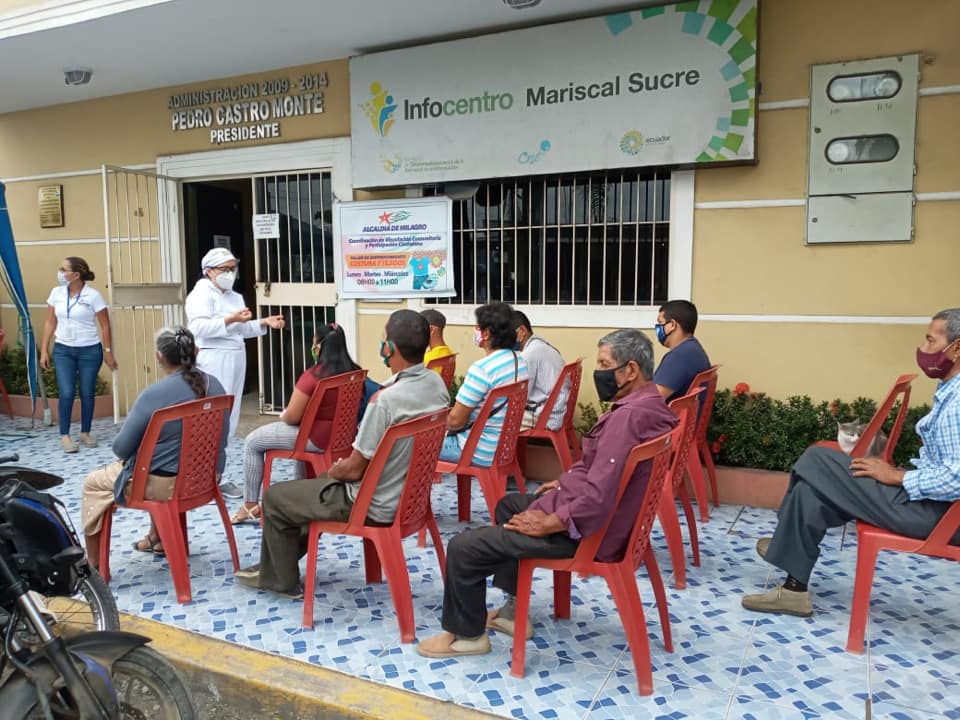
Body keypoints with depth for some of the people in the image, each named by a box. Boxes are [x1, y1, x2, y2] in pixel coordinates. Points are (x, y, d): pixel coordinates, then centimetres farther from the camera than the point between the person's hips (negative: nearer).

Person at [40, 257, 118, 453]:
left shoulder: (93, 296, -8)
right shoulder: (56, 293, 2)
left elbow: (105, 326, -3)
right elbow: (50, 323, 8)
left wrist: (108, 352, -3)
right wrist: (44, 350, 5)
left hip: (89, 350, -2)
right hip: (63, 350, 2)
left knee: (87, 393, 4)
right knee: (66, 393, -8)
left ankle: (85, 433, 19)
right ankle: (65, 436, 2)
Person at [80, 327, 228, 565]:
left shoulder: (154, 395, -22)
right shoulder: (214, 385, -3)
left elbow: (121, 448, -14)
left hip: (167, 484, -6)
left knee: (93, 483, 18)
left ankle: (93, 564, 28)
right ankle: (157, 539, 48)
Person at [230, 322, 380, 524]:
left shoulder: (312, 376, -22)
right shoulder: (354, 372, -1)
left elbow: (292, 417, -18)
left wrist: (282, 415, 5)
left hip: (318, 438, -7)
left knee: (253, 442, 11)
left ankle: (251, 505, 19)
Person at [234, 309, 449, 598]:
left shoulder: (386, 399, -32)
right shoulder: (437, 383, -6)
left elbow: (355, 469, -22)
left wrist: (334, 470, 1)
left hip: (374, 505, -8)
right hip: (409, 492, 8)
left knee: (274, 497, 12)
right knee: (317, 485, 31)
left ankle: (280, 579, 29)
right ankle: (281, 562, 43)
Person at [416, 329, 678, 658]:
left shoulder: (629, 415, -28)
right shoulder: (647, 403, 6)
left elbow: (597, 498, -33)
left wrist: (548, 524, -21)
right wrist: (567, 482, 12)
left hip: (586, 529, -11)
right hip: (594, 509, 11)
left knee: (463, 547, -6)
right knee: (509, 504, 31)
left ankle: (466, 634, 19)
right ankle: (514, 610, 32)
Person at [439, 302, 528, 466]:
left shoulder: (481, 369, -27)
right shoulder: (520, 361, 0)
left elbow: (456, 420, -22)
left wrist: (442, 424, 1)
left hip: (481, 452, -8)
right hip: (506, 446, 8)